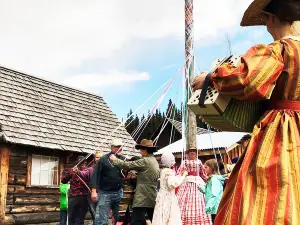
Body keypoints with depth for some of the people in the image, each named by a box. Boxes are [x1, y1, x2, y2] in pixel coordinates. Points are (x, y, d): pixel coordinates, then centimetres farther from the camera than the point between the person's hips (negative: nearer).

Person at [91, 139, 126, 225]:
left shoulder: (124, 159, 8)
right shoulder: (104, 159, -2)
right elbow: (95, 175, -5)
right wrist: (94, 191, -12)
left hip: (119, 193, 4)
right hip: (105, 193, -4)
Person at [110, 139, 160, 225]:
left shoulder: (145, 161, -12)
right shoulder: (155, 162, 17)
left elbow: (128, 165, -10)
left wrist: (114, 160, 2)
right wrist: (135, 175, 14)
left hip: (142, 198, -9)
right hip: (152, 198, 9)